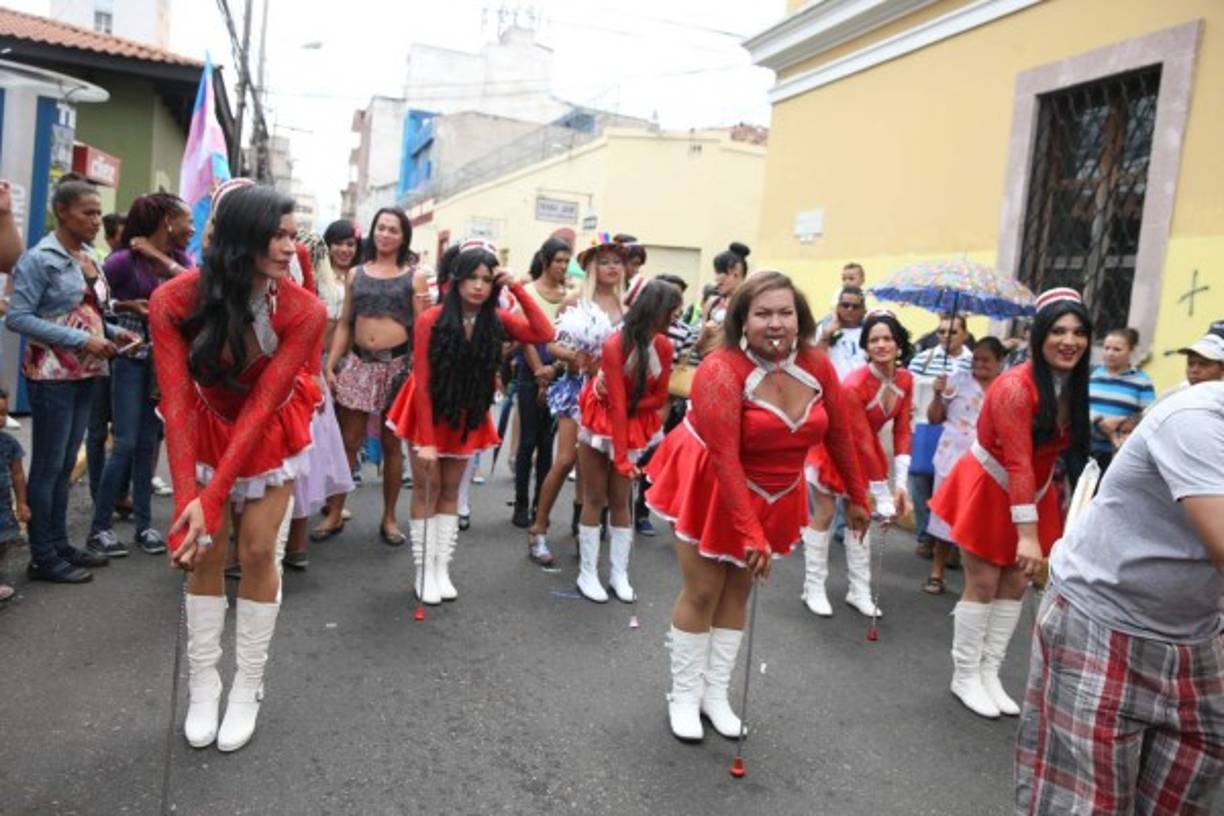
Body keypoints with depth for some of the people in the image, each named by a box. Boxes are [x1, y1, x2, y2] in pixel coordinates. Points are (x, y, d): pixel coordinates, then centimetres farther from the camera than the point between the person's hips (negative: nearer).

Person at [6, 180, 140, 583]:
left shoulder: (89, 257, 11)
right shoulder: (40, 259, -11)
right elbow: (18, 317, -17)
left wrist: (113, 332, 0)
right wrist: (80, 340, -22)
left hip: (85, 375, 7)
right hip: (52, 376, -7)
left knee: (66, 464, 14)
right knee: (48, 465, -1)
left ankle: (59, 543, 24)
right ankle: (43, 557, 8)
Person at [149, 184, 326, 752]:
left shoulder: (304, 312, -30)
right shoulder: (174, 300, -28)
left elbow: (261, 407, -28)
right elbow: (176, 402, -27)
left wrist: (213, 498, -31)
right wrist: (187, 498, -35)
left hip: (272, 430, 0)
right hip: (206, 426, 1)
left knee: (256, 551, -2)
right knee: (204, 551, 2)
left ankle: (248, 687, 14)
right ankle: (203, 683, 17)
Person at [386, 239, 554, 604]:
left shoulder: (497, 320, -11)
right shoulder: (431, 320, -21)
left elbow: (544, 333, -25)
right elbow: (423, 382, -20)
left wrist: (517, 288, -25)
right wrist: (426, 440, -22)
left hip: (467, 416, 3)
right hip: (429, 411, -3)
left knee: (450, 491, 11)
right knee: (426, 490, 3)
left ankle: (442, 570, 19)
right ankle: (424, 572, 12)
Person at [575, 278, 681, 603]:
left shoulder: (664, 347, -12)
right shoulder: (615, 346, -27)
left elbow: (659, 397, -3)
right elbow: (616, 405, -27)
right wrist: (621, 457, -28)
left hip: (633, 426, 4)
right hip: (602, 422, -4)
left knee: (620, 500, 8)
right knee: (595, 498, 4)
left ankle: (619, 574, 14)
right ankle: (588, 574, 12)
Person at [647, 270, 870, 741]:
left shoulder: (817, 365, -12)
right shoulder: (721, 370, -28)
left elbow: (839, 433, 1)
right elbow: (726, 459, -31)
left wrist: (856, 498, 7)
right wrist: (750, 533, -33)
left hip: (772, 495, 5)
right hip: (710, 486, -5)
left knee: (738, 591, 13)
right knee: (702, 592, 2)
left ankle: (716, 693, 27)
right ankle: (684, 696, 20)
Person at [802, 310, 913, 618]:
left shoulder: (905, 380, -14)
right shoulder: (854, 385, -34)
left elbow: (903, 431, -11)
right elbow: (863, 442, -31)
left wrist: (900, 484, -18)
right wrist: (884, 496, -27)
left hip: (863, 447, 6)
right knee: (824, 515, -1)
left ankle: (859, 591, 16)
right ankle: (814, 589, 10)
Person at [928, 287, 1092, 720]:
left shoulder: (1073, 386, -2)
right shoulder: (1015, 387, -26)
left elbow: (1061, 447, 7)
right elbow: (1017, 463, -30)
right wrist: (1027, 534, -33)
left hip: (1032, 490, 7)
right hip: (989, 490, -7)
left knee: (1015, 584, 9)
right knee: (982, 584, -1)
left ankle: (990, 674, 21)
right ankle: (964, 676, 14)